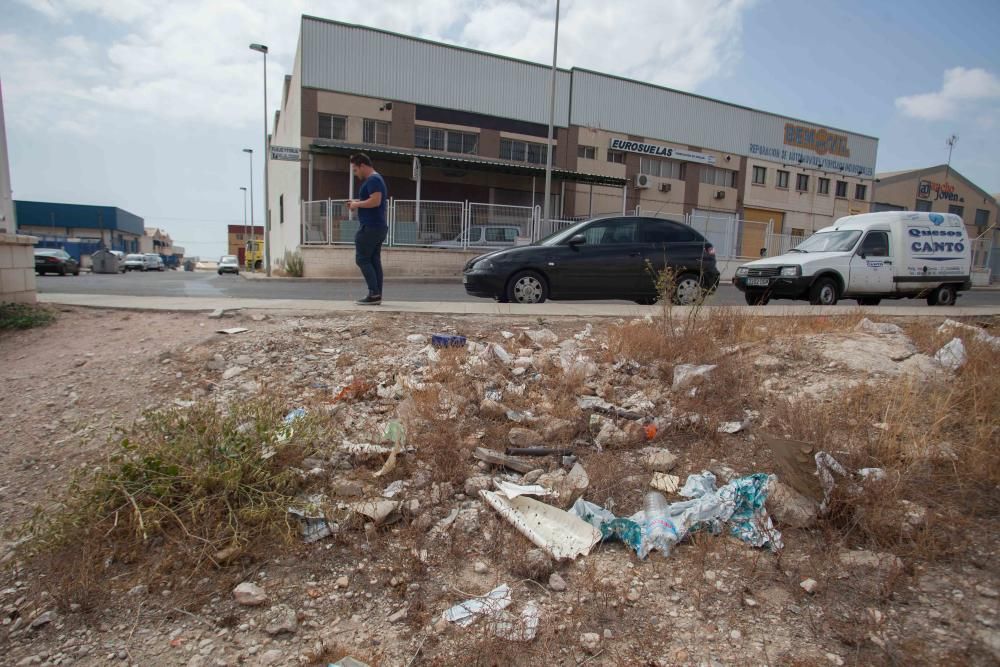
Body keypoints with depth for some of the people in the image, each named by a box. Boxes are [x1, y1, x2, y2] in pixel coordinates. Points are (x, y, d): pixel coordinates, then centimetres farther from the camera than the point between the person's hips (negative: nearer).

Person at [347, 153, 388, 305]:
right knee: (374, 261, 8)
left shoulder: (372, 180, -12)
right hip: (379, 227, 10)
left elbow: (375, 201, -25)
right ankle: (377, 295, 7)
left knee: (362, 259, -7)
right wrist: (358, 203, 15)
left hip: (370, 227, -10)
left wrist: (357, 204, -11)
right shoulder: (377, 179, 21)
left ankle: (374, 294, -11)